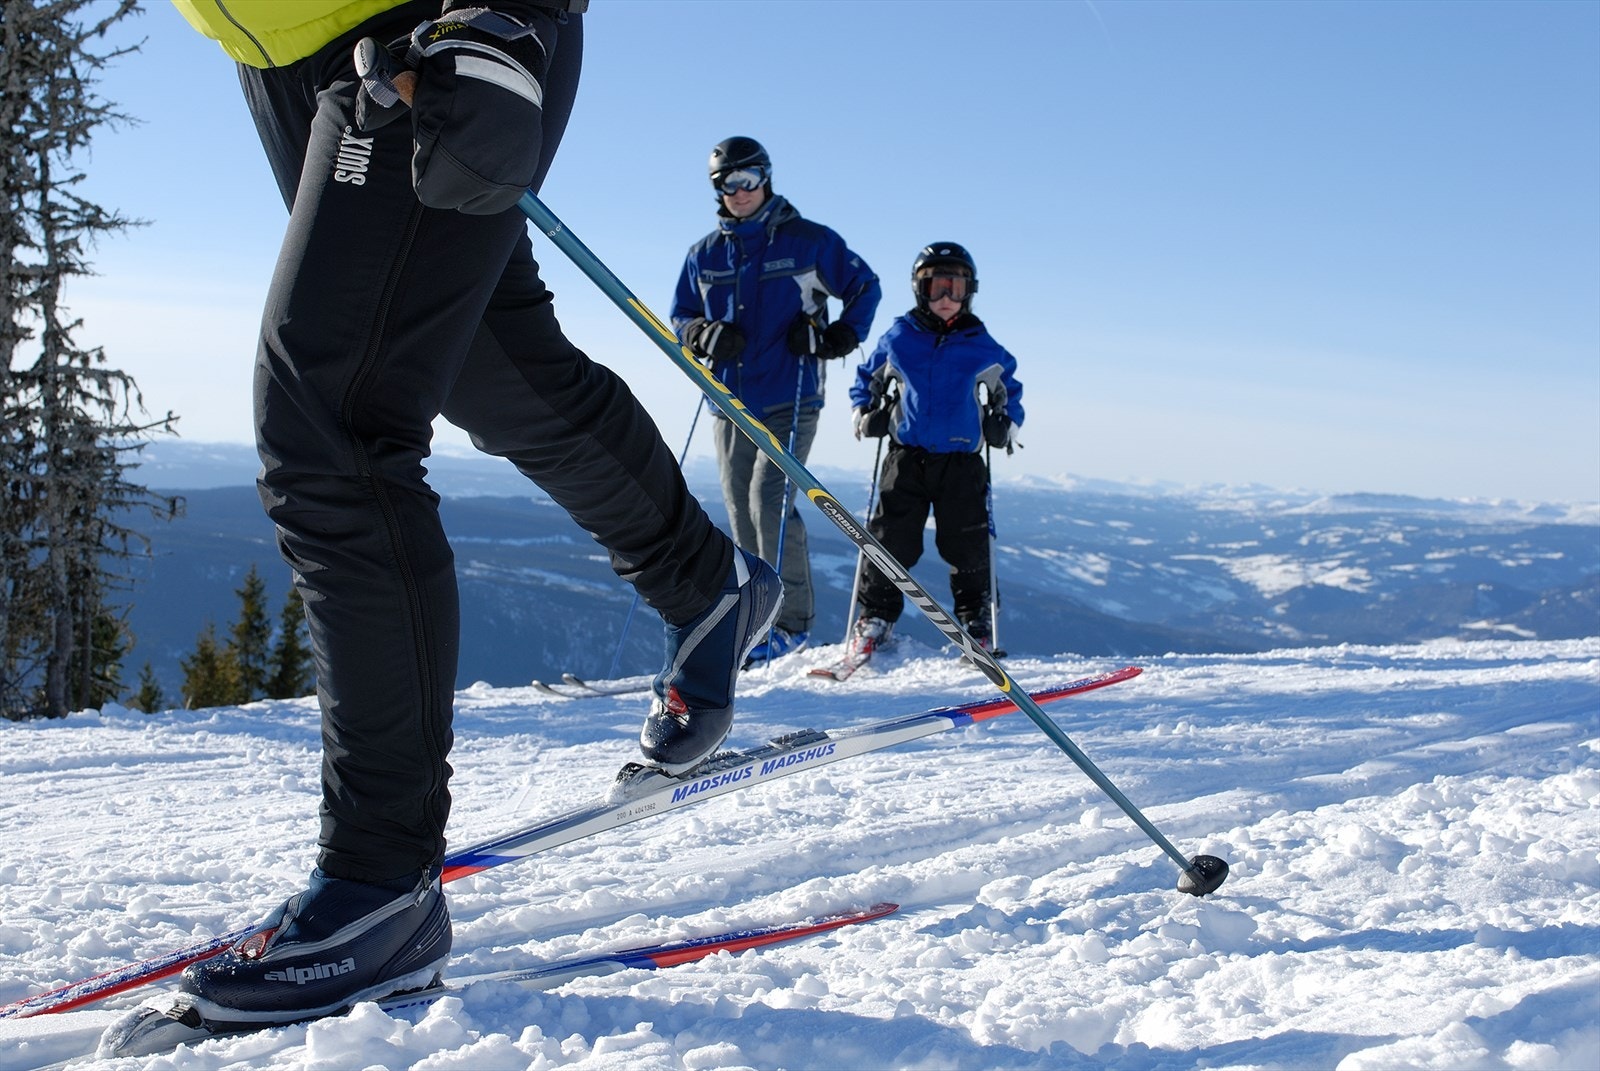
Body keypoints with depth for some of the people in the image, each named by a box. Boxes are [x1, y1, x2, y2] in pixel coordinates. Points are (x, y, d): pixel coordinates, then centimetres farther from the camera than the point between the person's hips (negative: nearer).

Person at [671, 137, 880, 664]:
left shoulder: (808, 241, -1)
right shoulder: (704, 255, 10)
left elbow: (864, 286, 9)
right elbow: (680, 317, 17)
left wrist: (842, 336, -8)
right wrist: (705, 335, -6)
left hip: (791, 399, -5)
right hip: (731, 403, 5)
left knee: (769, 499, -17)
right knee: (742, 515, 5)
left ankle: (792, 618, -8)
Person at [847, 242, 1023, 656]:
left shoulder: (983, 349, 4)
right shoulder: (897, 340, 3)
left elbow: (1009, 389, 20)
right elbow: (866, 378, 19)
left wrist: (1007, 425, 5)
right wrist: (864, 413, 4)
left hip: (962, 461, 0)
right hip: (906, 456, 0)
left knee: (966, 544, 2)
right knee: (890, 540, -2)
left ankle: (975, 619, 17)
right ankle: (876, 616, 9)